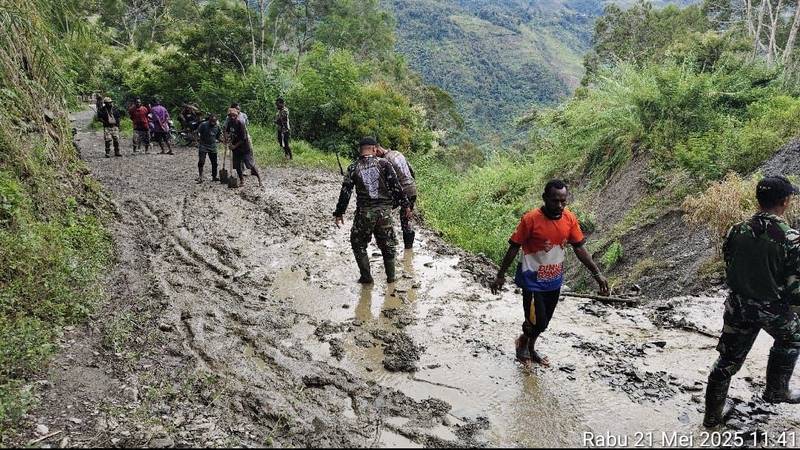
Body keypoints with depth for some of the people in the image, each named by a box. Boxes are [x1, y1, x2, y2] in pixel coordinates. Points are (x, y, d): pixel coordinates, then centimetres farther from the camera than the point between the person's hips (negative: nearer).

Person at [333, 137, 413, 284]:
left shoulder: (353, 168, 0)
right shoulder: (384, 164, -1)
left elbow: (345, 192, 0)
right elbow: (396, 186, -4)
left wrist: (339, 213, 8)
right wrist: (406, 205, 4)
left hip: (364, 213, -1)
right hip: (384, 211, 1)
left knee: (359, 245, 16)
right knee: (387, 244, 16)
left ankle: (366, 276, 14)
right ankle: (391, 276, 22)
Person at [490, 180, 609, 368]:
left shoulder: (570, 218, -8)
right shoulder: (531, 219, -22)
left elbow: (579, 248, 2)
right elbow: (514, 248, -13)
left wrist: (597, 274, 0)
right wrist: (500, 275, -7)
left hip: (554, 280, 5)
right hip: (533, 281, -5)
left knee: (544, 321, 18)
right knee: (537, 322, -4)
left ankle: (531, 348, 44)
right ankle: (523, 341, 28)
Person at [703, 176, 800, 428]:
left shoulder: (736, 232, -8)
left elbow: (729, 272, 3)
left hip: (738, 306, 4)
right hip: (774, 309, -3)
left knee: (728, 359, 15)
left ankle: (712, 414, 23)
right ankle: (776, 390, 38)